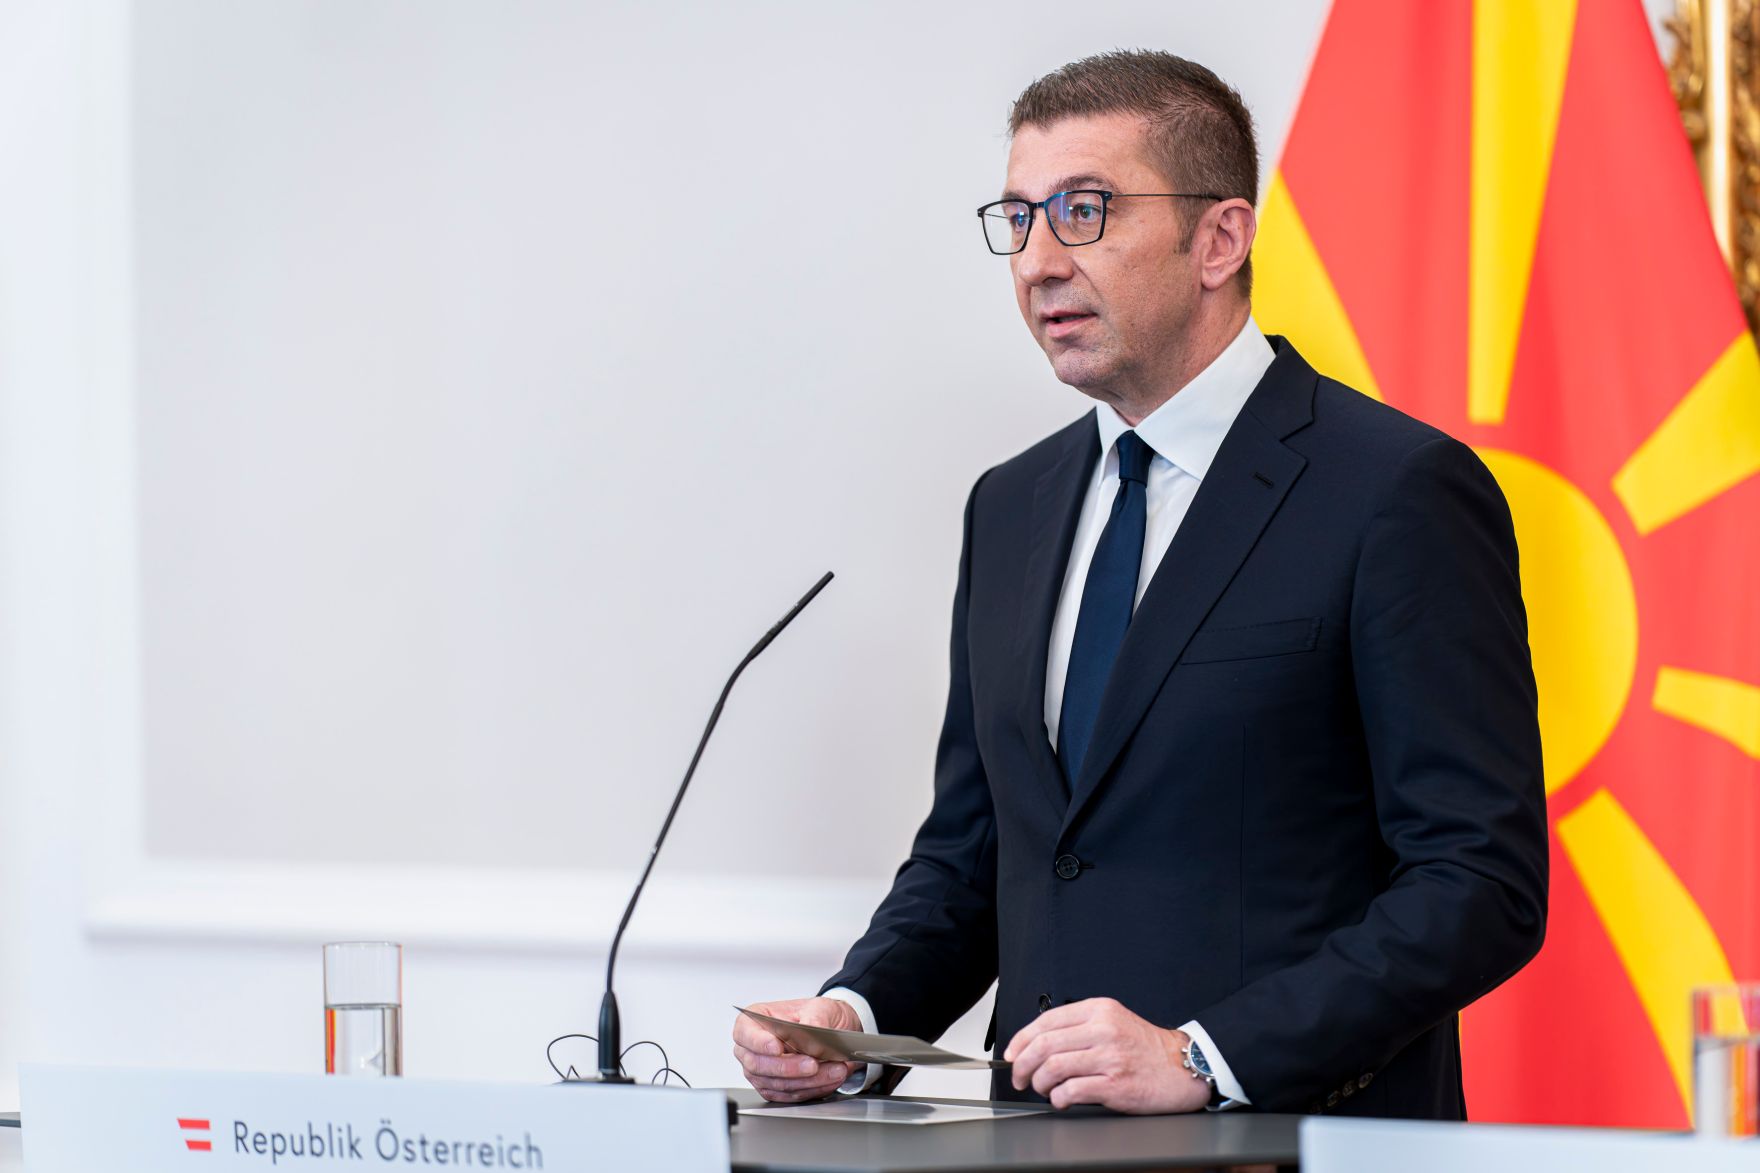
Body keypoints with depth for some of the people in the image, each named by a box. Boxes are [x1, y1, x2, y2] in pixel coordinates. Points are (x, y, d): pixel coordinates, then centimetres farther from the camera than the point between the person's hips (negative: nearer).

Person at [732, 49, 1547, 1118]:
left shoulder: (1401, 492, -6)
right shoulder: (1012, 509, 16)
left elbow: (1484, 882, -11)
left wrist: (1205, 1059, -18)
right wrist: (856, 1017, 2)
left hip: (1299, 1146, -6)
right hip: (1047, 1155, 6)